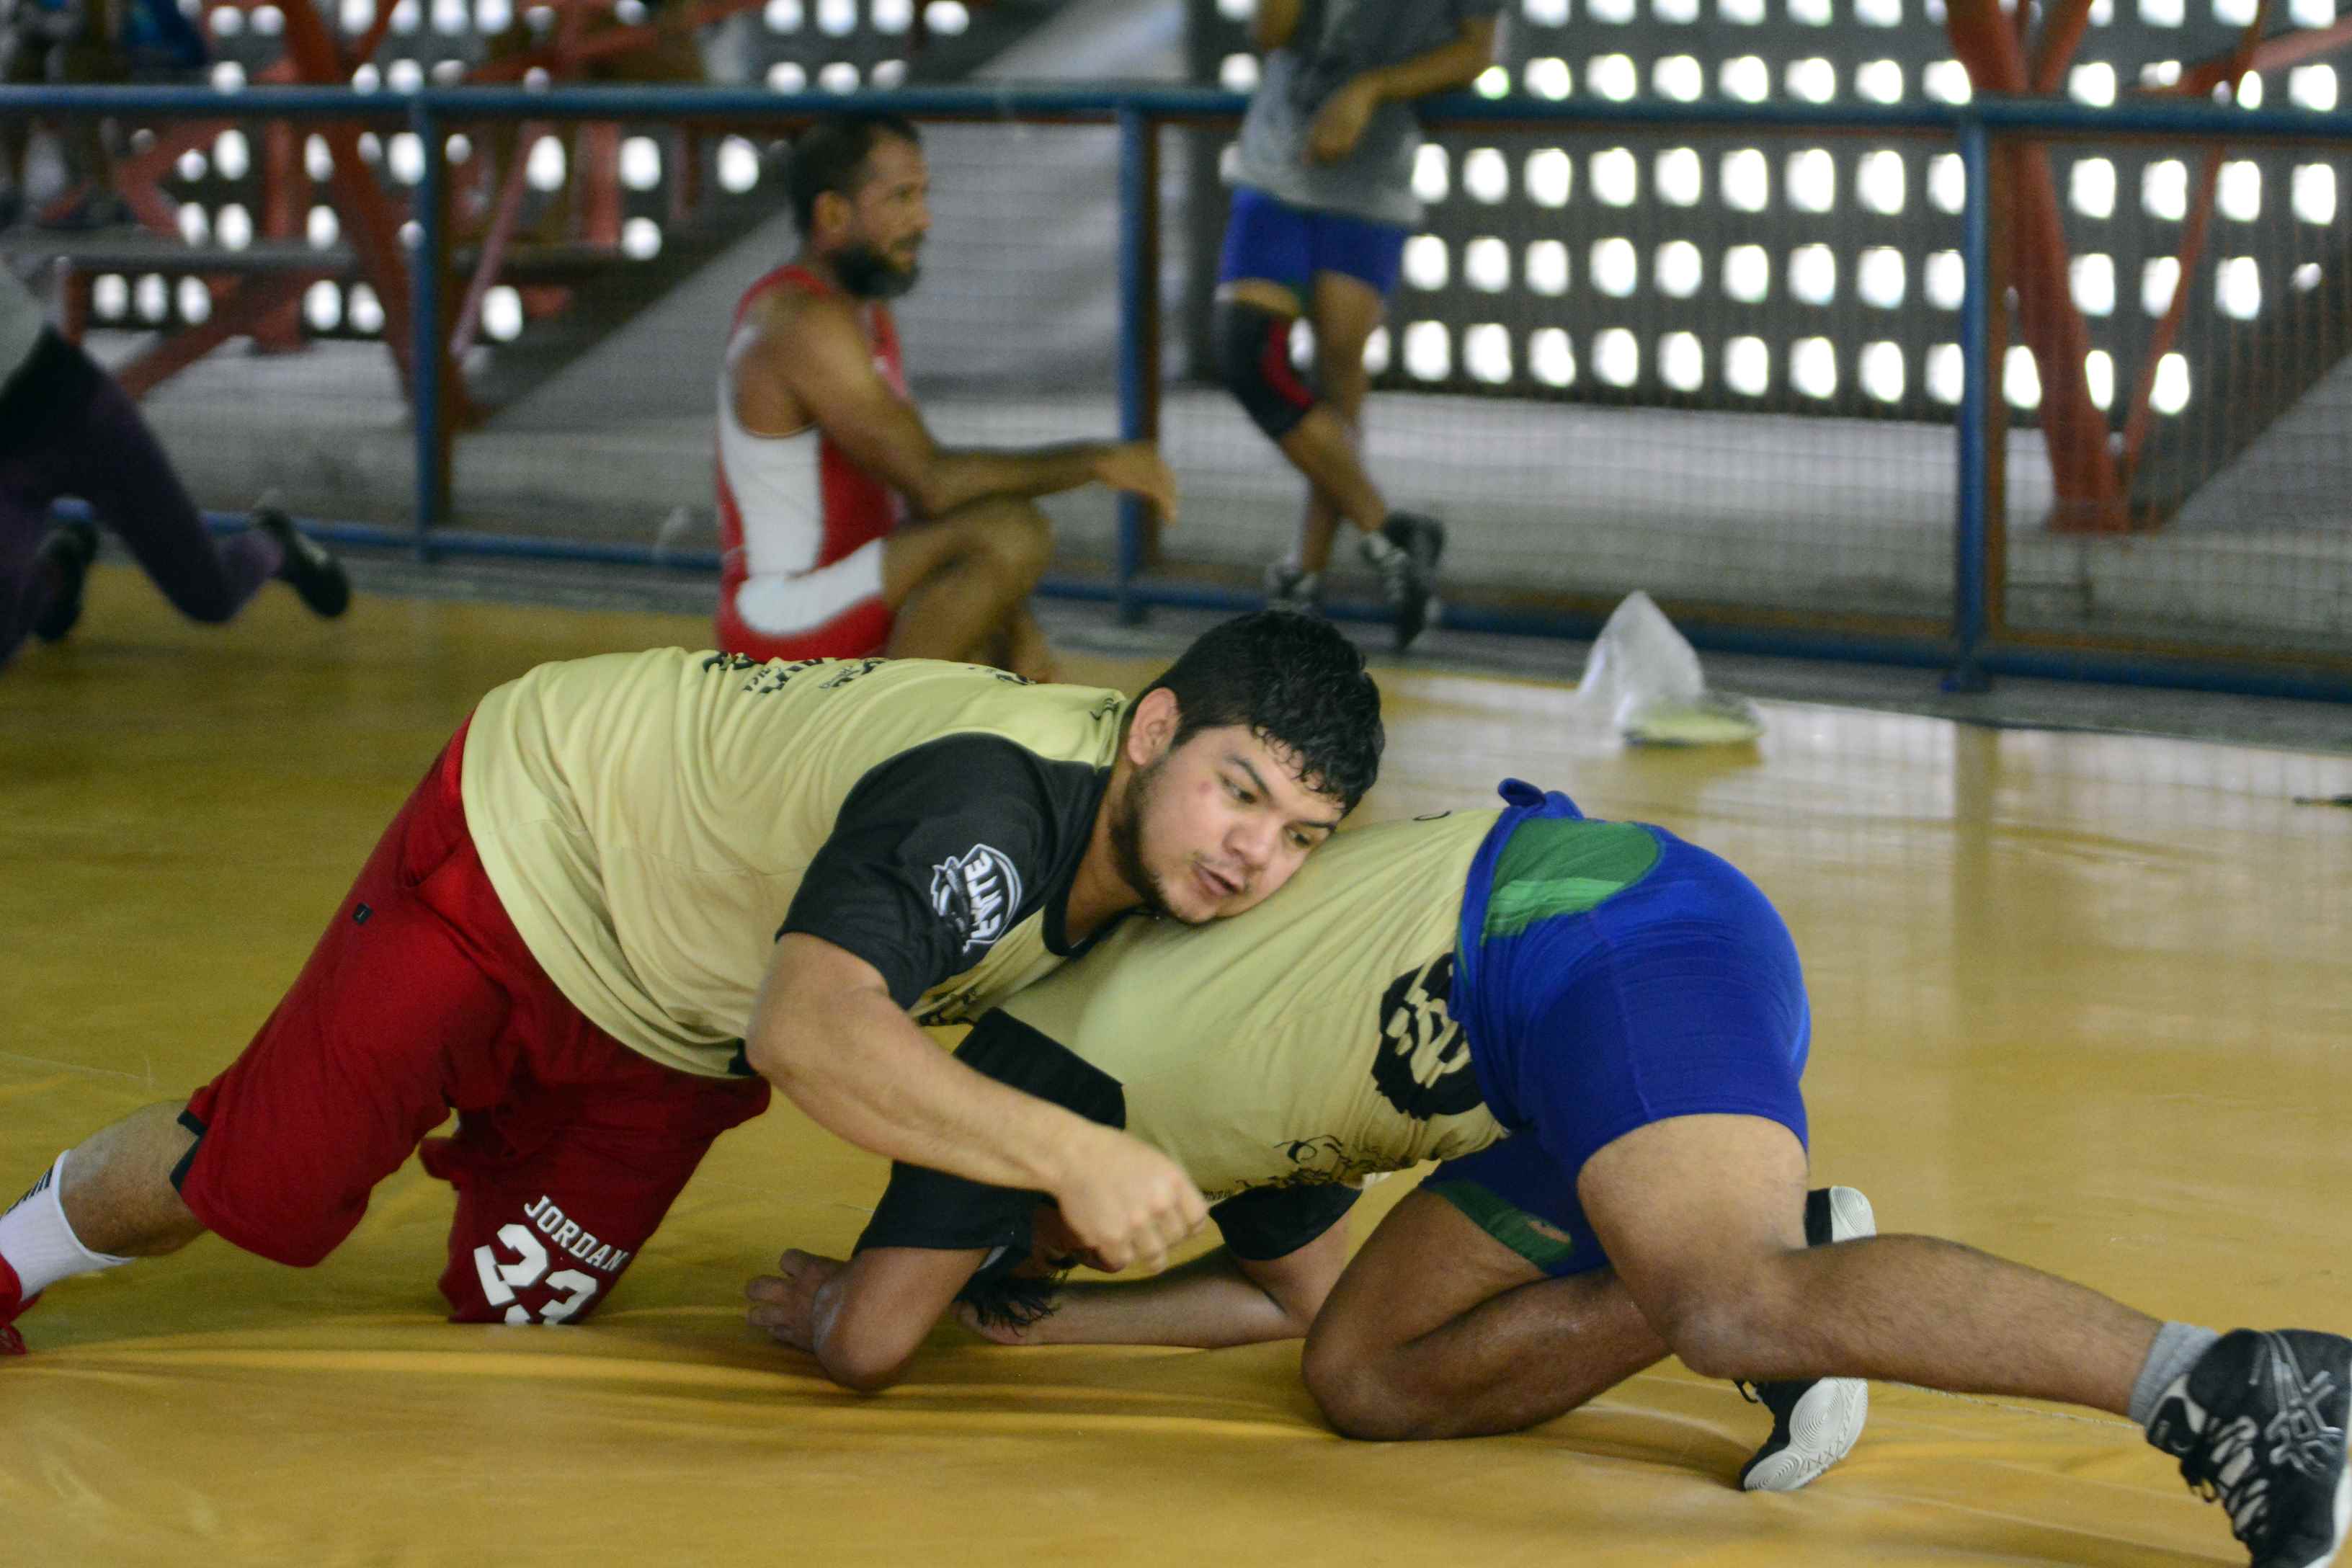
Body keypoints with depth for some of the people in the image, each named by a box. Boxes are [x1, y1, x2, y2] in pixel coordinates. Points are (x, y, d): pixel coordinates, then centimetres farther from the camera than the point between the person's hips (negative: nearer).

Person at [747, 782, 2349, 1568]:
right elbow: (1286, 1288, 44)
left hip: (1600, 933, -9)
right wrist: (1029, 1313, 43)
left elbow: (869, 1336, 15)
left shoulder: (1035, 1057, 12)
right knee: (1366, 1372, 9)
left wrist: (825, 1295, 38)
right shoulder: (1182, 996, 35)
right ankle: (1779, 1250, -8)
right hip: (1592, 978, 9)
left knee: (1732, 1304, -32)